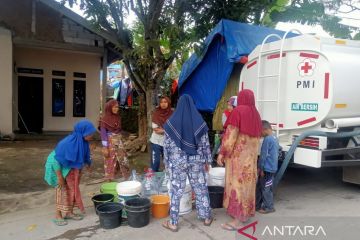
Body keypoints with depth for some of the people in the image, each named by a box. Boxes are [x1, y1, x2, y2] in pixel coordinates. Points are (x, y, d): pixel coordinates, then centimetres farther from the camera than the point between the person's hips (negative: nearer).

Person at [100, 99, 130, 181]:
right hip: (110, 143, -5)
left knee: (124, 161, 5)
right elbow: (103, 134, -12)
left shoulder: (118, 117, 6)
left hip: (119, 142, 5)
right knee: (110, 162, 4)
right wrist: (105, 147, -16)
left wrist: (120, 142, 14)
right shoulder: (104, 119, -11)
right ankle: (110, 181, 17)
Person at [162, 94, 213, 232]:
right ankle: (206, 217, 27)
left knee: (176, 191, 6)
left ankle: (173, 223, 15)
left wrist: (166, 163, 7)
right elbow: (206, 144, 1)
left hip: (177, 161, -1)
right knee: (201, 189, 14)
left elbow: (166, 146, -3)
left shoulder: (171, 122, -5)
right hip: (196, 160, 2)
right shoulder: (199, 121, -2)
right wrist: (207, 161, 11)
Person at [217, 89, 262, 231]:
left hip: (238, 154, -7)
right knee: (247, 182, 15)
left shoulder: (238, 111, -11)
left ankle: (238, 220, -2)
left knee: (237, 183, -4)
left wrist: (222, 153, -14)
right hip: (251, 155, 7)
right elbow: (257, 137, 14)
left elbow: (231, 134, -17)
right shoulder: (256, 114, 10)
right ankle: (247, 213, 25)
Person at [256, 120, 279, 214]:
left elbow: (263, 155, -19)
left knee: (266, 188, 3)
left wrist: (260, 168, -11)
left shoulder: (267, 139, -19)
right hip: (272, 168, 10)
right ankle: (257, 205, 26)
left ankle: (269, 207, 15)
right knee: (259, 187, 17)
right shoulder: (275, 138, 10)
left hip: (267, 168, -10)